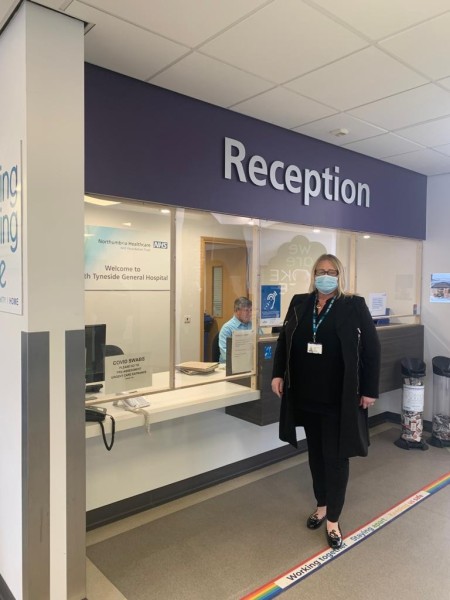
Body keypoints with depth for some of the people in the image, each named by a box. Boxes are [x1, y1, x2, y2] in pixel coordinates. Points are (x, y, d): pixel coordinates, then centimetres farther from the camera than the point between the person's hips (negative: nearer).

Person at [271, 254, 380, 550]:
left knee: (336, 457, 6)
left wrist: (370, 390, -8)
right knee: (315, 453, 17)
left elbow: (372, 349, -6)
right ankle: (322, 505, 37)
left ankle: (334, 519, 21)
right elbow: (284, 340, 12)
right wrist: (278, 374, 3)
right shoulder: (299, 304, 4)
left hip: (339, 399, -4)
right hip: (306, 395, 4)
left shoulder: (354, 306, -6)